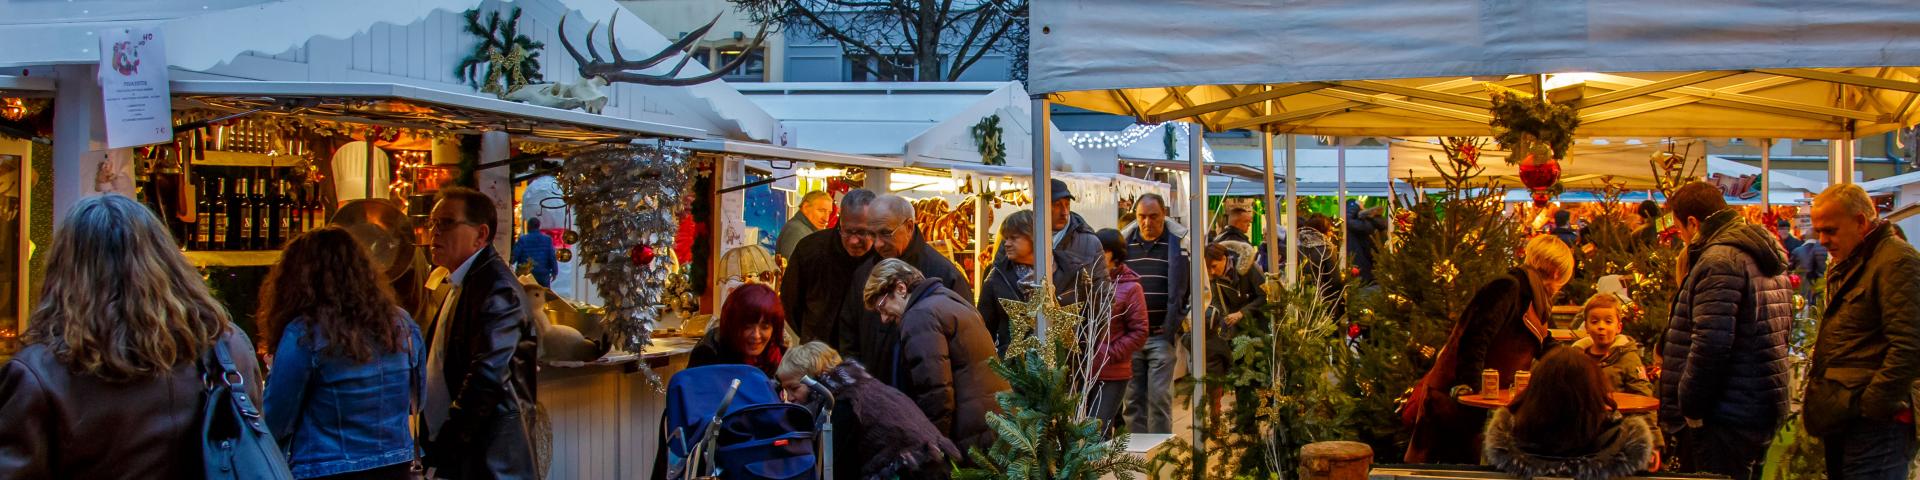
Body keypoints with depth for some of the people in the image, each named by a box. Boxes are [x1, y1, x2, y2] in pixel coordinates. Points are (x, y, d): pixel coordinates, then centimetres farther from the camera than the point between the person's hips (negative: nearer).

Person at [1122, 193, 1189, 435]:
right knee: (1133, 398, 6)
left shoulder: (1178, 244, -1)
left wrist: (1176, 324, -4)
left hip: (1162, 336, -3)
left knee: (1159, 397, -5)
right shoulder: (1124, 244, 8)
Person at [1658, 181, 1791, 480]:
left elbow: (1710, 345, -24)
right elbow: (1783, 329, 22)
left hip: (1728, 418, -10)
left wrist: (1690, 407, -15)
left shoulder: (1719, 260, -16)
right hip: (1765, 409, 10)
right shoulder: (1769, 256, 16)